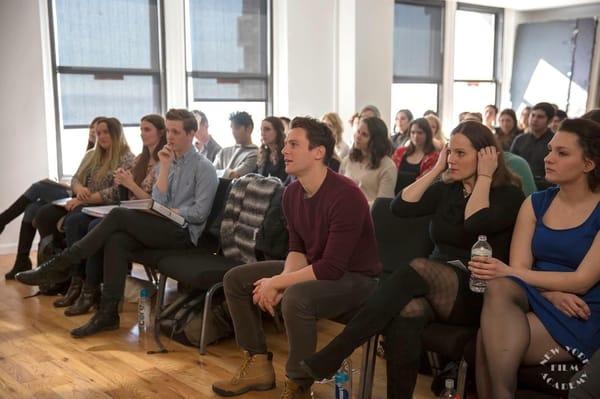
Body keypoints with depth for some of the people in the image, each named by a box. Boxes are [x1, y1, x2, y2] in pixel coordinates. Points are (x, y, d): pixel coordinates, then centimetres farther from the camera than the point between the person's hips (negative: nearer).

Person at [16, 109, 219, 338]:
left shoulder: (203, 167, -2)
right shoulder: (167, 162, 18)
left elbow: (200, 213, -11)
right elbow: (157, 203, 3)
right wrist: (165, 167, -3)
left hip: (184, 233, -6)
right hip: (163, 229, 6)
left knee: (119, 215, -24)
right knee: (117, 240, -25)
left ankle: (60, 266, -17)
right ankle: (108, 313, -26)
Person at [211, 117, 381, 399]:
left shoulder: (345, 196, -27)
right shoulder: (292, 193, -1)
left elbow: (332, 267, -29)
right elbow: (298, 249, 6)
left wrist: (277, 283, -22)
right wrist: (282, 279, -15)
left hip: (354, 278, -9)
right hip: (313, 268, 9)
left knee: (296, 298, -38)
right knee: (235, 279, 4)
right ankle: (257, 364, 11)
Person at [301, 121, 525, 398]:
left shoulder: (509, 194, 0)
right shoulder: (447, 189, 15)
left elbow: (475, 225, -20)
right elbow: (401, 207, -1)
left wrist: (483, 177, -8)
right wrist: (436, 169, 4)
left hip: (479, 296, -4)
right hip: (437, 285, 4)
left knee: (418, 270, -36)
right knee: (406, 310, -35)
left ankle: (332, 356, -37)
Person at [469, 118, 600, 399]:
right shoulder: (536, 203, 9)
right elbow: (519, 267, 2)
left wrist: (508, 272, -22)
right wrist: (552, 292, -20)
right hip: (534, 300, 4)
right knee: (498, 287, -33)